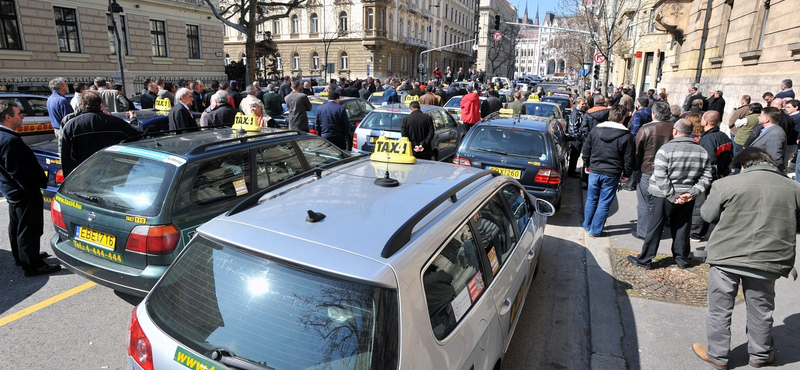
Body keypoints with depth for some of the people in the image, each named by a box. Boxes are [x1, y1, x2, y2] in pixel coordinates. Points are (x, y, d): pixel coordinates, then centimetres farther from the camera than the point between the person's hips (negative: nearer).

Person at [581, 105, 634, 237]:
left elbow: (586, 150, 6)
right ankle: (595, 230, 14)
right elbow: (628, 159, -5)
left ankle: (587, 226, 27)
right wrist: (626, 174, 7)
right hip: (612, 175, -3)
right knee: (604, 203, 7)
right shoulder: (626, 136, -9)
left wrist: (587, 165, 19)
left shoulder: (596, 130, -1)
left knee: (591, 200, 16)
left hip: (594, 171, 3)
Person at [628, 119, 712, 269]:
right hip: (688, 198, 4)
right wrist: (692, 192, -5)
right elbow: (706, 177, 0)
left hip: (664, 196, -4)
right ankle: (682, 258, 29)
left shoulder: (666, 149, -15)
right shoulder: (702, 151, 2)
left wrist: (673, 196, -14)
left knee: (655, 228, 4)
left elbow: (660, 177, -20)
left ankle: (645, 259, 11)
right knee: (682, 228, 17)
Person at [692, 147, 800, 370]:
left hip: (727, 258, -3)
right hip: (768, 261, 4)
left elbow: (708, 215, 0)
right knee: (761, 311, 20)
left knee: (720, 310, 11)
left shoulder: (726, 184, -10)